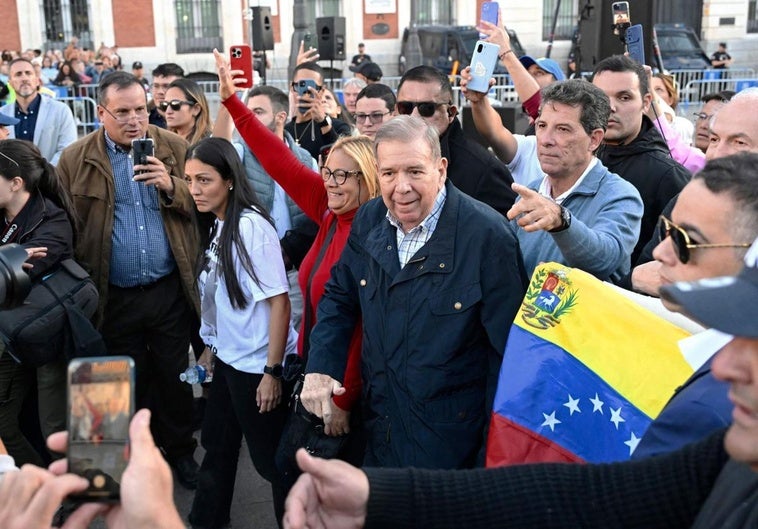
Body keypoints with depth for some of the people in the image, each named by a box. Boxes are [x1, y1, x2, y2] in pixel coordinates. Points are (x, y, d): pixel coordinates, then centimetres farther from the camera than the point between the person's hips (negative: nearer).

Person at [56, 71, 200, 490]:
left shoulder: (173, 147, 0)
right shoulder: (75, 160, -3)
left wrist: (172, 186, -18)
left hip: (170, 290, 1)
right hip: (115, 297, 0)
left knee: (174, 375, 14)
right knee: (131, 382, 16)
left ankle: (180, 450, 34)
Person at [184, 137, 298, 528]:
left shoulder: (250, 225, -20)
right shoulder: (212, 226, 3)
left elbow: (279, 302, -21)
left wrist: (273, 371, -20)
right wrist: (209, 346, 17)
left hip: (257, 364, -8)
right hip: (227, 359, 8)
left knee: (271, 457, 7)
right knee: (218, 446, 24)